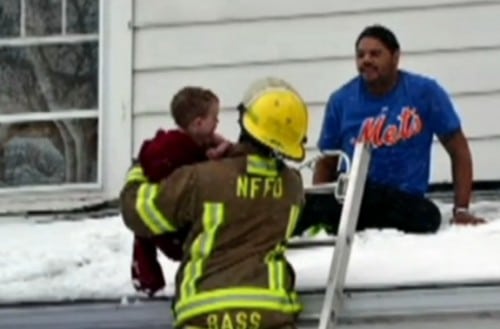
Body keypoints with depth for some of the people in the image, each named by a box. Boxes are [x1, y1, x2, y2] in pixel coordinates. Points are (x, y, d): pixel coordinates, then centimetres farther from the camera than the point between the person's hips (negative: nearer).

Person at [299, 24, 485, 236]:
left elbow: (459, 150, 3)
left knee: (427, 217, -36)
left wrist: (461, 210, -5)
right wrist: (317, 211, -5)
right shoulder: (341, 100, 3)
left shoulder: (425, 92, -1)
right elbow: (327, 163, 10)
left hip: (406, 200, 2)